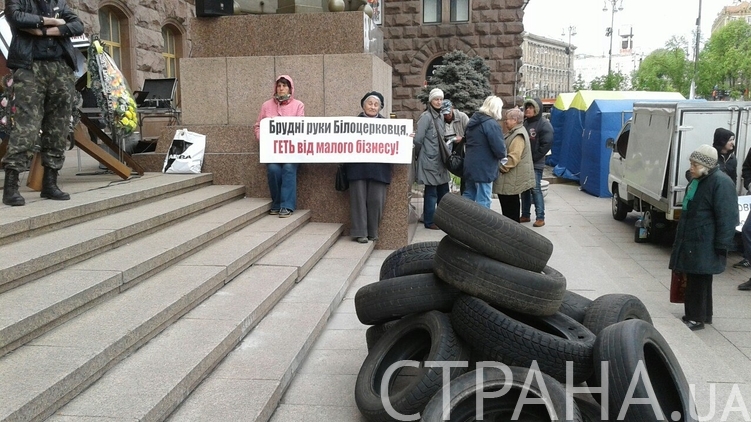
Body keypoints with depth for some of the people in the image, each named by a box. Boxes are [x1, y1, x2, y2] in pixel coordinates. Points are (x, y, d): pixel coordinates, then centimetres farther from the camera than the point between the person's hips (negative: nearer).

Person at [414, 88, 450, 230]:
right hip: (429, 160, -8)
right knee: (431, 192, -1)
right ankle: (429, 221, 11)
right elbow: (417, 139, -15)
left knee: (444, 191, 13)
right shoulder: (426, 116, -13)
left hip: (440, 160, 8)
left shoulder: (440, 116, 12)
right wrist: (422, 153, -1)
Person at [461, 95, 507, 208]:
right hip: (484, 168, -9)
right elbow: (499, 148, -21)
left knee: (468, 197, 17)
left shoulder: (474, 121, 12)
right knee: (483, 202, -2)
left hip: (470, 165, 9)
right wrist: (502, 156, 2)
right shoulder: (492, 124, -16)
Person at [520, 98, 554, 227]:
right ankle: (525, 215, 21)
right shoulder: (525, 122, 12)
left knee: (535, 189, -8)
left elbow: (547, 144, -13)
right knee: (524, 189, 11)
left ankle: (540, 217, -2)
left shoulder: (544, 124, -8)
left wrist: (533, 158, -14)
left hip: (536, 164, -7)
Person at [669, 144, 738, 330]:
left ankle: (697, 318, 11)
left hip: (704, 244, -9)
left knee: (699, 280, 0)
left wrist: (721, 246, -19)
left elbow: (727, 217, -19)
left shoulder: (721, 182, -17)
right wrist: (682, 237, 25)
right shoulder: (697, 180, 13)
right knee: (693, 279, 15)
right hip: (691, 240, 9)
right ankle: (700, 314, 28)